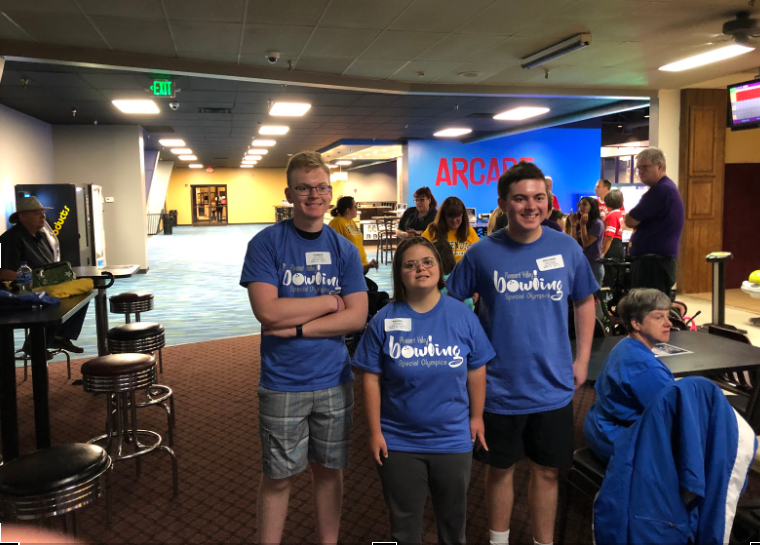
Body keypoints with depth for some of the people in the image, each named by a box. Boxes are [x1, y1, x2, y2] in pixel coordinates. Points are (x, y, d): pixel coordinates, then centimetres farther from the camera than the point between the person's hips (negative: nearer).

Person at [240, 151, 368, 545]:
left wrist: (295, 326, -17)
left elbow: (357, 317, -7)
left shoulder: (344, 249, 1)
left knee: (329, 470, 17)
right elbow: (267, 310, -20)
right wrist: (330, 301, -12)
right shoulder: (266, 243, -8)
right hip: (283, 384, -3)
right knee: (277, 477, 10)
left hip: (334, 380, 3)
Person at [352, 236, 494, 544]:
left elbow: (476, 372, -1)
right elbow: (372, 379, -8)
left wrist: (477, 417, 2)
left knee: (453, 517, 23)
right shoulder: (384, 321, -11)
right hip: (398, 442, -1)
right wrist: (375, 432, -8)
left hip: (454, 439, 1)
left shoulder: (462, 316, -8)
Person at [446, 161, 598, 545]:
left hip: (553, 387, 1)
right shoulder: (481, 253, -9)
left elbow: (584, 301, 9)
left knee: (547, 471, 15)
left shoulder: (567, 248, -4)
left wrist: (582, 359, 5)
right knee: (501, 469, 16)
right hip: (499, 387, -1)